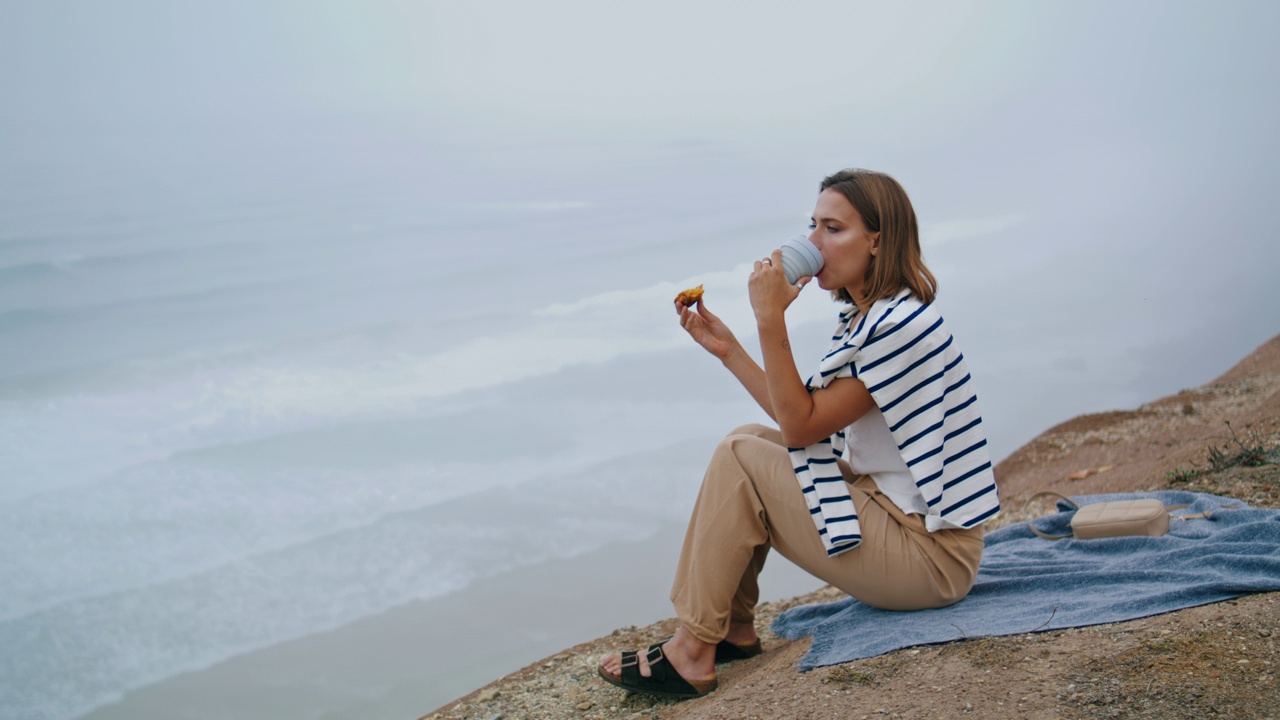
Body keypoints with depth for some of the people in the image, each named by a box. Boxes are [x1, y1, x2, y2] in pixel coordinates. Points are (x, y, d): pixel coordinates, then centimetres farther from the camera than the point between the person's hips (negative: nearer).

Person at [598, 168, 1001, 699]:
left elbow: (801, 425, -18)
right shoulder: (863, 317, 11)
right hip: (892, 507, 10)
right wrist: (728, 350, 7)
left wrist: (770, 320, -19)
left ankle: (691, 653, -5)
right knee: (748, 439, 11)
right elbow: (806, 424, 9)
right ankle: (735, 629, 14)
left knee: (738, 457, -13)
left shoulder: (900, 326, -21)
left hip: (932, 555, -10)